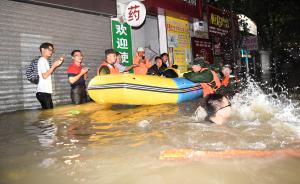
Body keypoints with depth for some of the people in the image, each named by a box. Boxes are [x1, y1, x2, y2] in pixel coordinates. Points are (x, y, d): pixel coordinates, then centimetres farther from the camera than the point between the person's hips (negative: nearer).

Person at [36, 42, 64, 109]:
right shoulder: (42, 60, -8)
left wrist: (57, 64, 19)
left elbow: (49, 73, 27)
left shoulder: (45, 61, 19)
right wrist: (54, 66, -12)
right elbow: (44, 75, -17)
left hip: (46, 91, 9)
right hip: (43, 92, -9)